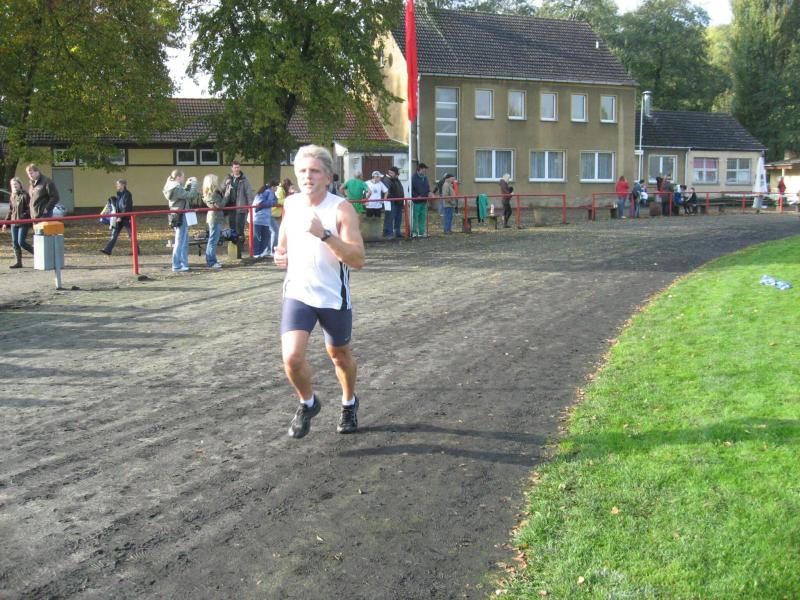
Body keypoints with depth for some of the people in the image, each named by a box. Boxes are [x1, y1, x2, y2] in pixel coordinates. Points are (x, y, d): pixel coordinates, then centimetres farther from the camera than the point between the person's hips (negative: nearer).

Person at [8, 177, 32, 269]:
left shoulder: (24, 195, -8)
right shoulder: (11, 197, 14)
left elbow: (29, 209, -12)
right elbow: (10, 210, 20)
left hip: (23, 223, -7)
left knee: (21, 242, -12)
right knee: (15, 243, 6)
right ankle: (18, 262, 12)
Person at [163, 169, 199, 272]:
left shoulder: (175, 187, 13)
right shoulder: (176, 188, -17)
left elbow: (185, 195, 21)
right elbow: (191, 195, -22)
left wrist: (187, 186, 11)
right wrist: (194, 183, -11)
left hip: (178, 217, 10)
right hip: (180, 217, -10)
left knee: (184, 241, 16)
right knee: (180, 242, -6)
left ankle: (183, 264, 22)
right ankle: (177, 266, -2)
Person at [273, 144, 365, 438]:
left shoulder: (342, 209, -15)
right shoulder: (291, 204, 0)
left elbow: (358, 260, -24)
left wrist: (324, 234, -35)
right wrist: (282, 254, -2)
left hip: (334, 297, -2)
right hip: (298, 293, 3)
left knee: (339, 355, 16)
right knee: (292, 357, -16)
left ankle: (349, 403, 46)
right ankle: (308, 403, 15)